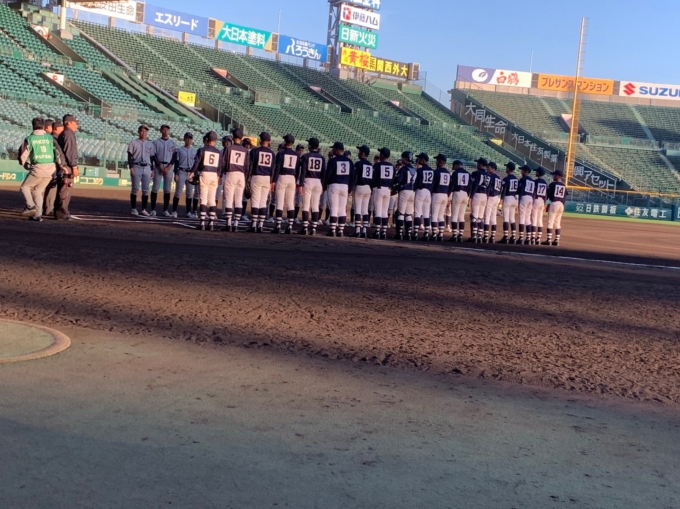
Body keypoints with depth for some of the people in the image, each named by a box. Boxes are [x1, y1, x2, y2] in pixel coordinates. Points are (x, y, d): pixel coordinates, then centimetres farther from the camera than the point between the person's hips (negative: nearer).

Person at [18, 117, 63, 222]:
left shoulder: (29, 139, 2)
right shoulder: (50, 137, 7)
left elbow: (23, 155, 5)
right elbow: (58, 151, 4)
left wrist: (25, 164, 23)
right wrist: (61, 165, 14)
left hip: (38, 168, -4)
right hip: (51, 168, 4)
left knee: (25, 187, 14)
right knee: (38, 190, 17)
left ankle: (30, 205, -7)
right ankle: (38, 215, 13)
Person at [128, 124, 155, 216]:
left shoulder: (150, 144, 14)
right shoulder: (133, 143, 4)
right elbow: (129, 156, 1)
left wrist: (152, 170, 9)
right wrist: (131, 167, -10)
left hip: (147, 168, 3)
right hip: (136, 167, -3)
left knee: (146, 190, 1)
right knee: (135, 188, -4)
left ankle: (143, 209, 7)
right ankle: (134, 209, 1)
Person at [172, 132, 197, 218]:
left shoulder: (194, 151, 12)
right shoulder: (179, 150, 3)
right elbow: (176, 163, 0)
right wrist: (176, 174, -8)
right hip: (181, 172, -3)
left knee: (190, 193, 5)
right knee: (178, 192, -6)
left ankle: (189, 212, 10)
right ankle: (174, 211, -2)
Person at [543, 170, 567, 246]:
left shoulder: (552, 184, -6)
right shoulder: (564, 186, 10)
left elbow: (548, 194, -3)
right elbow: (565, 197, 11)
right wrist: (562, 204, 17)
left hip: (554, 203, -6)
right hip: (561, 204, 6)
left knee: (550, 222, -3)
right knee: (558, 223, 11)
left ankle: (549, 240, -7)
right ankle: (557, 240, 9)